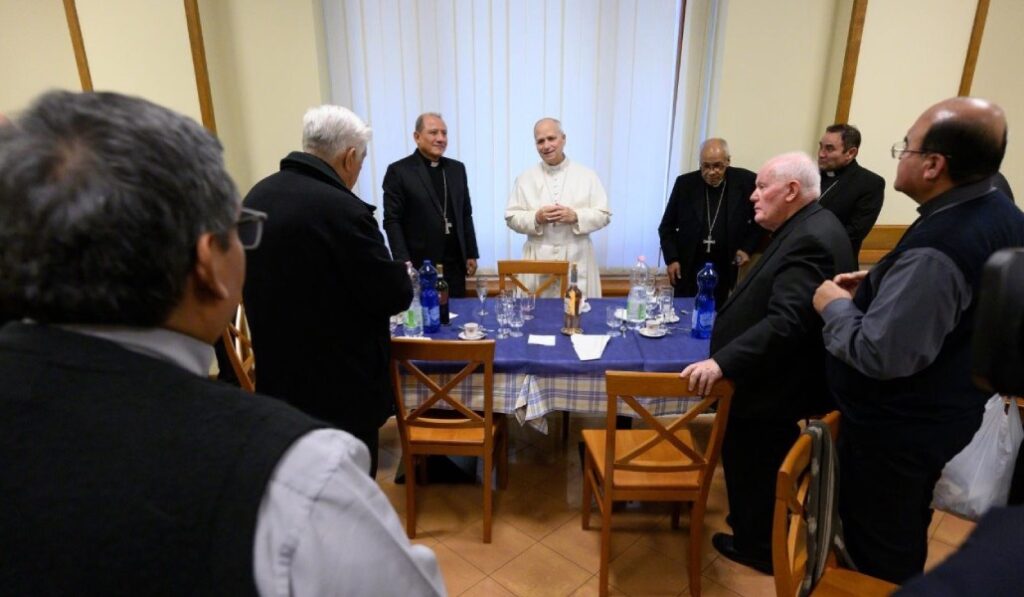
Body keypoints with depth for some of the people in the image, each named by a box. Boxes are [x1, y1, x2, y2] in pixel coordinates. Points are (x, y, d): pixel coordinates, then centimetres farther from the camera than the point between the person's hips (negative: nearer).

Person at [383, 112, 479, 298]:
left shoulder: (457, 168, 12)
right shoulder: (399, 171, -4)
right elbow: (392, 221, -7)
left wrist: (471, 254, 11)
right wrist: (403, 262, -14)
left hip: (454, 265, 5)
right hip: (419, 266, -4)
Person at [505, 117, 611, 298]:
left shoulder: (587, 175, 5)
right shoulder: (525, 178, 7)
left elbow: (604, 215, 3)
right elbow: (511, 217, 5)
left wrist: (575, 216, -14)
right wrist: (536, 218, -13)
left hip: (577, 260, 0)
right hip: (538, 260, 1)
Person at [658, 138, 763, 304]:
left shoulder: (746, 181, -4)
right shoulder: (685, 183, 0)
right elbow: (667, 226, 6)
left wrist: (748, 248, -4)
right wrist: (671, 258, -4)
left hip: (727, 270, -1)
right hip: (689, 269, 1)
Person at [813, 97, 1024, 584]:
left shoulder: (936, 249, -33)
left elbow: (881, 355, -32)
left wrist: (836, 306, -17)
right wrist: (878, 285, 6)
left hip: (897, 429, -9)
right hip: (939, 413, 10)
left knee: (876, 545, 13)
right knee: (903, 533, 30)